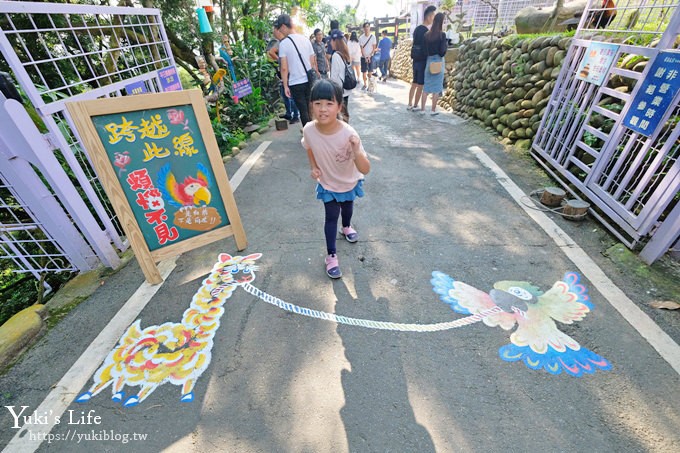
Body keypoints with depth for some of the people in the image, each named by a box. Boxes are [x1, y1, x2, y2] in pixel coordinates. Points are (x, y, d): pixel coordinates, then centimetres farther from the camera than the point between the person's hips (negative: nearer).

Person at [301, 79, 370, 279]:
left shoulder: (348, 134, -35)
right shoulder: (309, 130, -26)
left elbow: (365, 170, -35)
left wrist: (356, 151, -52)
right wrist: (314, 167, -10)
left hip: (350, 182, 0)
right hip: (327, 183, 0)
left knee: (347, 208, 26)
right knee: (331, 217, 7)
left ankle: (347, 227, 60)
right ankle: (331, 256, 24)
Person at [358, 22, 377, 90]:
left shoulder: (373, 36, -3)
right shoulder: (361, 37, -3)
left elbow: (374, 48, -2)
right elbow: (362, 49, -5)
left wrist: (369, 56, -13)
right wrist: (365, 57, -16)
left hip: (371, 57, -1)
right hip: (363, 57, 1)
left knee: (370, 72, -4)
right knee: (364, 72, 2)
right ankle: (365, 84, 15)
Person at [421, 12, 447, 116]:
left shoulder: (427, 35, 2)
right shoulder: (442, 35, -11)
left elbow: (424, 51, 5)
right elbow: (442, 52, -12)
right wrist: (446, 45, 4)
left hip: (429, 61, 4)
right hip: (438, 62, -4)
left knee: (426, 86, 10)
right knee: (437, 87, 4)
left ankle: (422, 108, 10)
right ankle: (433, 110, 8)